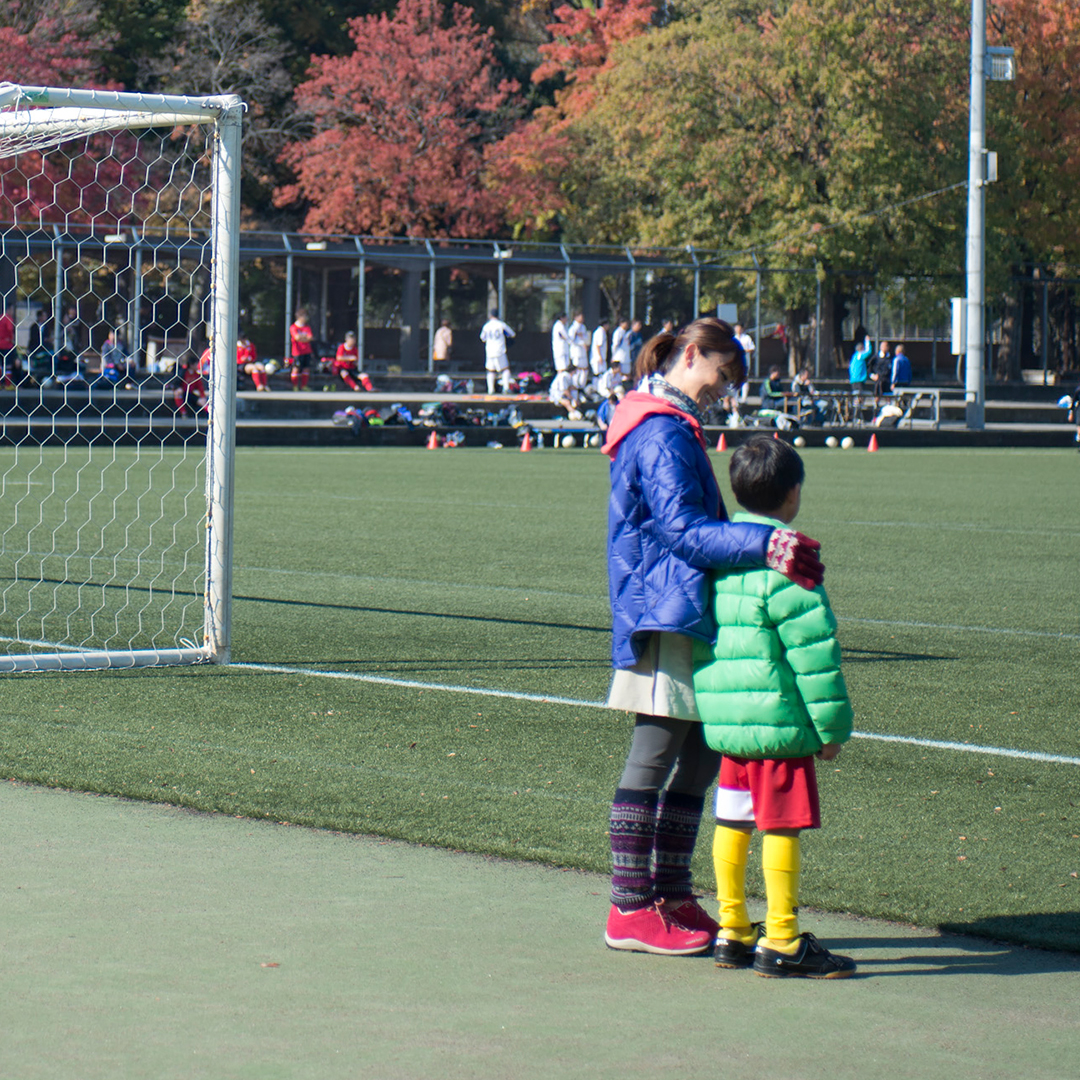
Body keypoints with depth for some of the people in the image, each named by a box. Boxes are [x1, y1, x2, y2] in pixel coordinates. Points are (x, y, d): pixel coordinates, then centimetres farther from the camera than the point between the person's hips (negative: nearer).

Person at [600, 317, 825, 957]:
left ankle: (672, 897, 21)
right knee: (654, 758, -7)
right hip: (665, 612, -11)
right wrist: (765, 544, -33)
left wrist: (761, 546, 11)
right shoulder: (665, 434, -14)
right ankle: (631, 911, -3)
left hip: (684, 613, 11)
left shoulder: (674, 429, 20)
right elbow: (683, 530, -23)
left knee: (700, 754, 14)